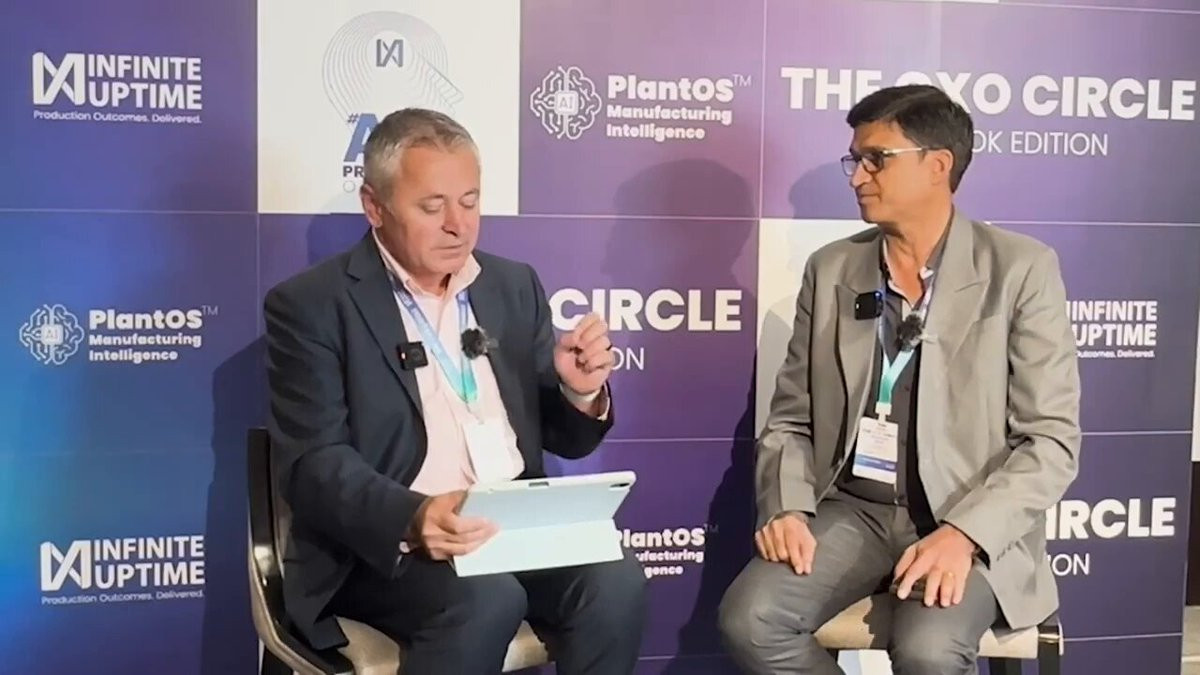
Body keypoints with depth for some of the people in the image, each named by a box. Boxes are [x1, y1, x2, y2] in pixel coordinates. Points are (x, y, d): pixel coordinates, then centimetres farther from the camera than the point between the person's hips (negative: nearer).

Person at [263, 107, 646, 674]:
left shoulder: (514, 285, 13)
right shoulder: (311, 305, -2)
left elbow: (559, 439, 16)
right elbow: (314, 464, -12)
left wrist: (580, 392, -8)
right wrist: (414, 517, -30)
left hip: (519, 524, 5)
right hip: (384, 545, -4)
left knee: (616, 583, -22)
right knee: (486, 601, -32)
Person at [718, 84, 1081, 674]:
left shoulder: (1021, 269, -5)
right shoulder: (830, 270, 7)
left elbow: (1050, 439, -8)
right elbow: (791, 419, 9)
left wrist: (963, 533, -21)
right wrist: (786, 508, -10)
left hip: (968, 520, -3)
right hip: (852, 507, 4)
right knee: (750, 618, -21)